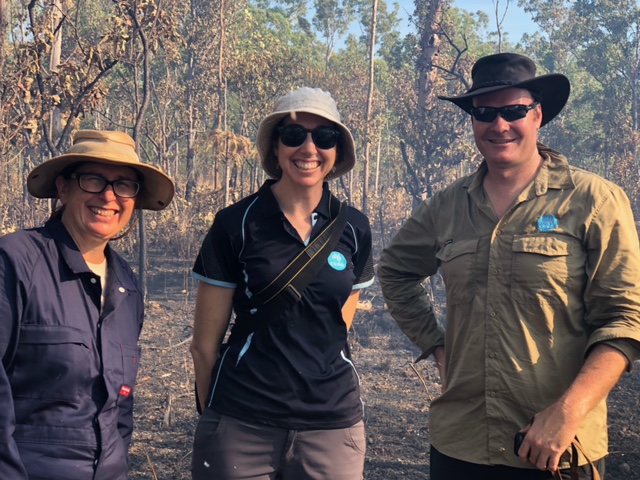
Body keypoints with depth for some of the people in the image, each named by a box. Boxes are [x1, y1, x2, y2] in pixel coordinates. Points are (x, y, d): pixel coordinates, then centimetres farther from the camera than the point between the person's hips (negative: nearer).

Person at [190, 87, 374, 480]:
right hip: (242, 427, -2)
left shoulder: (354, 229, 2)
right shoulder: (236, 224, -7)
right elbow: (205, 344, -1)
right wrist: (216, 415, 7)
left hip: (332, 423, 3)